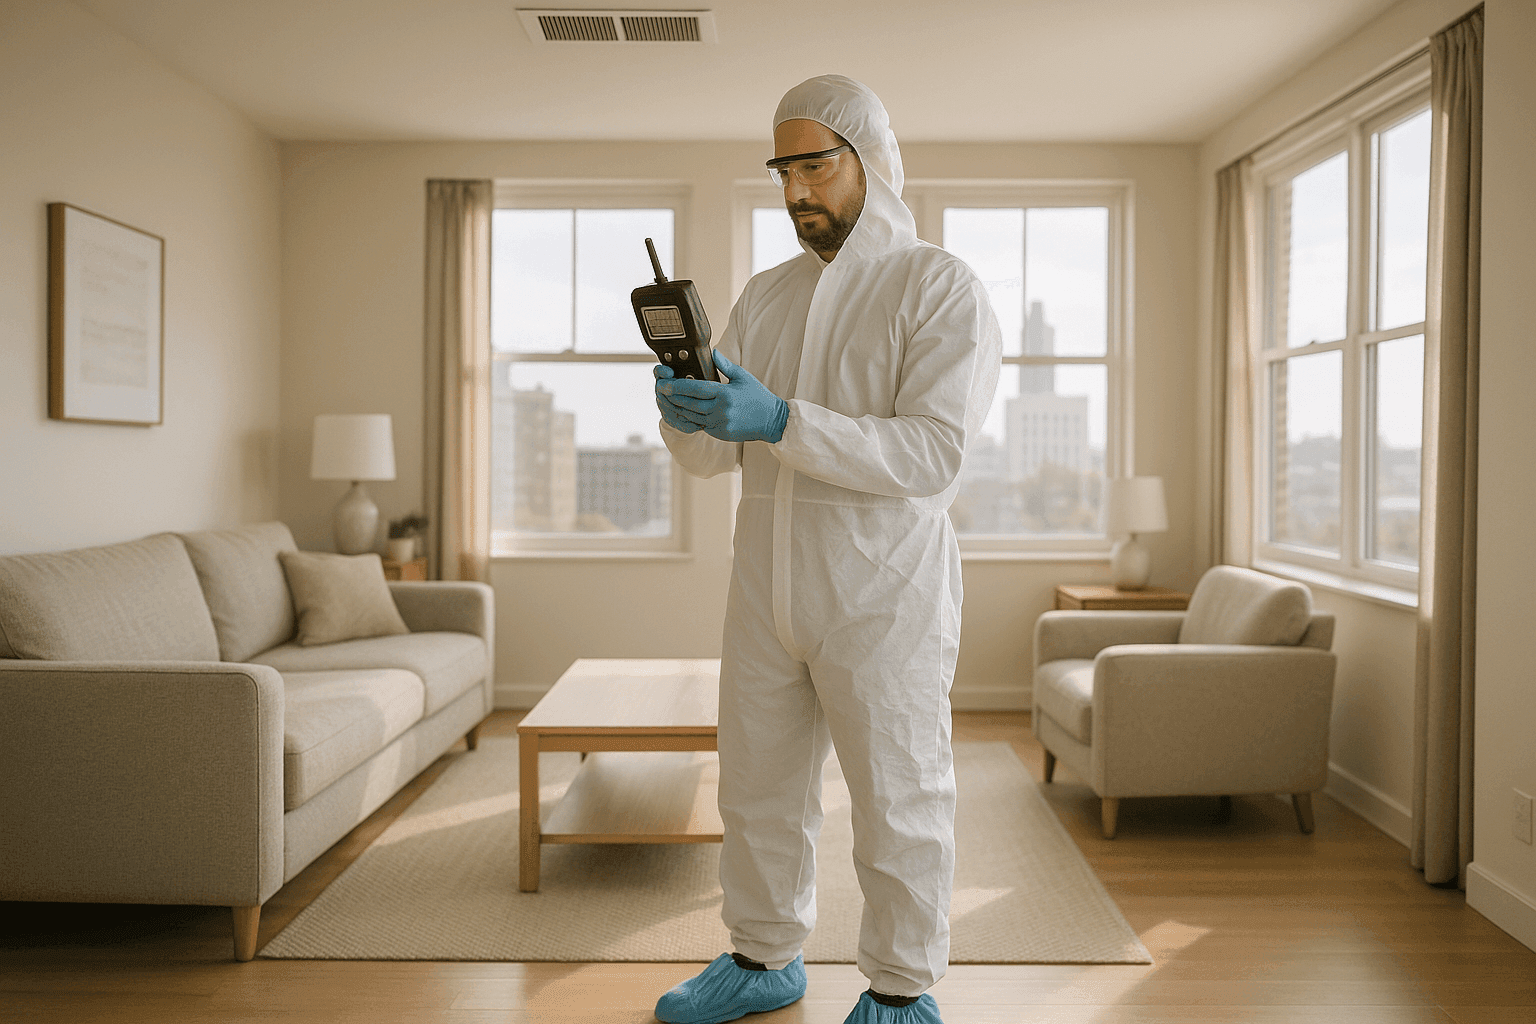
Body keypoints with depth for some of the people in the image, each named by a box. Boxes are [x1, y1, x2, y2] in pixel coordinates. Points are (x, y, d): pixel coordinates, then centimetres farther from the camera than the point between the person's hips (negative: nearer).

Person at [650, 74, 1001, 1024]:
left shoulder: (941, 287, -5)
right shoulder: (766, 295, 12)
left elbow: (933, 453, -18)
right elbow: (715, 456, 9)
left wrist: (780, 421, -27)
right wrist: (688, 413, -15)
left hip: (883, 596, -5)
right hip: (768, 589, 6)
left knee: (899, 805, 6)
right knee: (759, 791, 16)